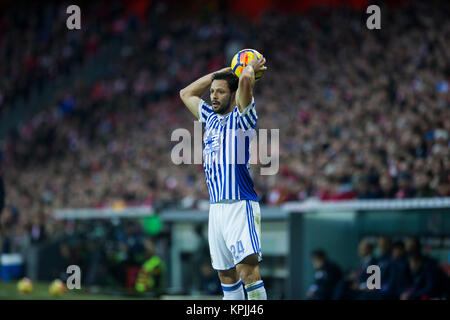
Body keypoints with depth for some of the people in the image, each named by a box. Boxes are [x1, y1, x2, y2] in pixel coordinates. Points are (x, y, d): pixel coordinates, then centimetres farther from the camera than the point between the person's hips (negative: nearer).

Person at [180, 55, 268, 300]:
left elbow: (246, 79, -19)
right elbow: (186, 94, 33)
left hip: (240, 204, -7)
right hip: (216, 206, 8)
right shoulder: (211, 117, 19)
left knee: (248, 268, -18)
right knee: (225, 273, 7)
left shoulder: (241, 118, -2)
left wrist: (251, 67, 3)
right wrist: (218, 73, 25)